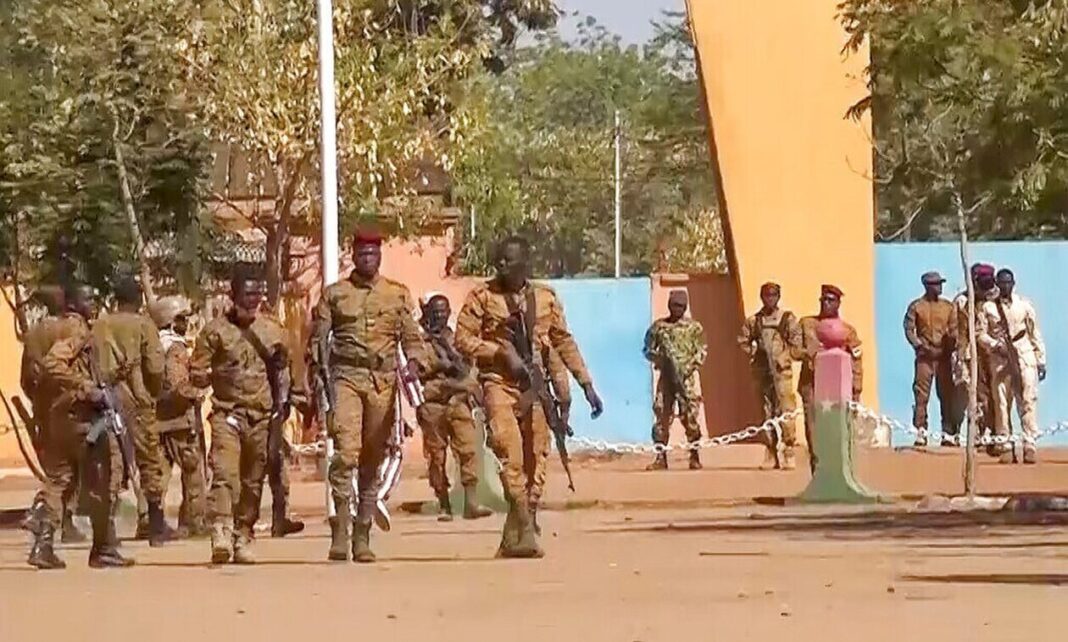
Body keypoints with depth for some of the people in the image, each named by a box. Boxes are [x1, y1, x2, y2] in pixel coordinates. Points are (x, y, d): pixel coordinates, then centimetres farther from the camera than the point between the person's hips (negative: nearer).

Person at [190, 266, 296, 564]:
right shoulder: (215, 330, 2)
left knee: (253, 481, 5)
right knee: (224, 474, -19)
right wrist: (213, 375, -13)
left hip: (262, 416, 3)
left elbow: (283, 371, 24)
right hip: (227, 413, -3)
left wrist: (282, 400, 10)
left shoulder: (273, 331, 13)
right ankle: (221, 533, -28)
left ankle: (243, 539, 13)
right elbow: (195, 373, 3)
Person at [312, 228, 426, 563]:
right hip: (346, 376, -2)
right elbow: (317, 340, 10)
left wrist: (414, 362, -9)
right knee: (346, 451, -19)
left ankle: (362, 537, 11)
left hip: (384, 381, 2)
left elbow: (412, 337, 13)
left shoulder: (398, 295, 13)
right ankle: (340, 532, -20)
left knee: (373, 460, 5)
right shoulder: (334, 294, 10)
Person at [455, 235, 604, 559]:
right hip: (499, 383, -3)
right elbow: (463, 339, -1)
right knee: (509, 451, -22)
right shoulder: (483, 296, 1)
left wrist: (586, 383, 12)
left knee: (533, 465, 2)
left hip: (534, 386, 4)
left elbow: (564, 341, 16)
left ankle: (513, 539, 11)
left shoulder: (545, 297, 9)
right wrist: (502, 352, -13)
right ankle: (525, 531, -24)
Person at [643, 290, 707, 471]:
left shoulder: (694, 327, 5)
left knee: (690, 416, -5)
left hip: (686, 377, -2)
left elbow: (702, 351, 3)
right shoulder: (658, 326, 10)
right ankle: (660, 458, 3)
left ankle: (694, 457, 3)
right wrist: (658, 358, -8)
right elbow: (647, 349, 13)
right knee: (662, 417, -2)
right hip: (665, 377, 2)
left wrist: (689, 367, -12)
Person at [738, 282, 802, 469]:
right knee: (767, 411, 7)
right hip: (762, 370, 4)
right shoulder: (754, 320, 10)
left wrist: (787, 356, -7)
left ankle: (789, 453, -10)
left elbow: (797, 341, -1)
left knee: (786, 409, -11)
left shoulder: (787, 318, 2)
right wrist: (752, 354, 6)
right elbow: (743, 340, 17)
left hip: (782, 370, -4)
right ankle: (771, 454, 13)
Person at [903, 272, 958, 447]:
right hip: (925, 356, -2)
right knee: (921, 394, -5)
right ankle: (921, 432, -2)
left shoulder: (948, 307, 12)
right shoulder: (916, 306, 4)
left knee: (947, 394, 1)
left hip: (944, 355, 2)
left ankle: (949, 433, 4)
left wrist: (952, 347, -6)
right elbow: (909, 330, 1)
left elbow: (954, 330, 11)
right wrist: (921, 346, -10)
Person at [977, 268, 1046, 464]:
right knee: (1002, 403, -1)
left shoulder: (1025, 305, 11)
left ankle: (1030, 445, -13)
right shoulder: (988, 307, 8)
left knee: (1028, 400, -10)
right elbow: (981, 333, 6)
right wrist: (995, 345, -12)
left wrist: (1041, 360, 8)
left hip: (1025, 358, 0)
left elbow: (1035, 333, 12)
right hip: (1000, 359, 0)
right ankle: (1005, 446, 3)